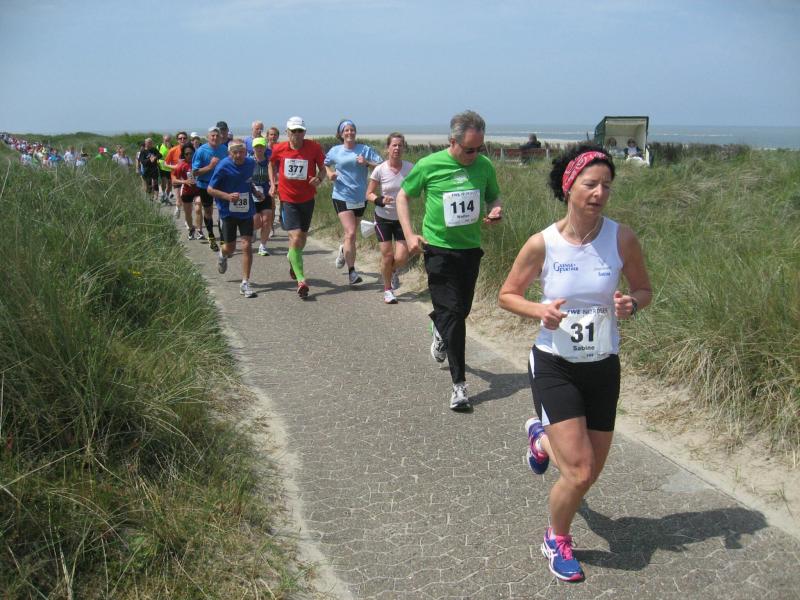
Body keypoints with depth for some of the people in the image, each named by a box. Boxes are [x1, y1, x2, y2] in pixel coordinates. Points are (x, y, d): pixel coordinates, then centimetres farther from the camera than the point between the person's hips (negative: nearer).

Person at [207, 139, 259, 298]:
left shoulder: (250, 163, -1)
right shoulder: (223, 167, -15)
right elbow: (210, 189, -9)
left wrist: (255, 192, 1)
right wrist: (228, 196, -24)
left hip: (246, 211, 2)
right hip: (228, 212, -2)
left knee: (247, 245, -8)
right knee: (230, 248, 7)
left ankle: (245, 283, -1)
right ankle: (222, 255, 47)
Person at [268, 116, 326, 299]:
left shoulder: (314, 147, -9)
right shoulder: (279, 149, -6)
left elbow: (322, 168, 2)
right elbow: (272, 164, 15)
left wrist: (319, 178, -20)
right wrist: (273, 183, 4)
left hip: (307, 198, 2)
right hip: (288, 199, -2)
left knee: (302, 237, 16)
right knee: (295, 237, -15)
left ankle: (292, 259, 50)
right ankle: (301, 281, -14)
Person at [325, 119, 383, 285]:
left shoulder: (365, 150, 0)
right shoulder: (335, 151, 2)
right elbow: (325, 164, 21)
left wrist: (367, 163, -19)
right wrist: (330, 173, 1)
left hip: (360, 198, 2)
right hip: (342, 197, -2)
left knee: (351, 232, 18)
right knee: (350, 233, -15)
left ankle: (343, 250, 52)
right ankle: (351, 272, -10)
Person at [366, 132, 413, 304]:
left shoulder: (409, 168, -9)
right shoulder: (380, 170, -12)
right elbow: (369, 194, -4)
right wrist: (380, 200, -23)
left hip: (402, 218, 1)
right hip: (383, 218, -1)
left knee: (402, 258, -6)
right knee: (387, 255, -1)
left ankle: (393, 272, 32)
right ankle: (387, 290, 23)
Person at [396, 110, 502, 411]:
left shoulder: (485, 166, -1)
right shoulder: (429, 165, -10)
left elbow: (494, 197, 15)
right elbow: (403, 196, 3)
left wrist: (495, 210, -9)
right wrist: (409, 234, -8)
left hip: (471, 248, 4)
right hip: (439, 248, -4)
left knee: (461, 309, 16)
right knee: (451, 313, -9)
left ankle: (440, 330, 53)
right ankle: (459, 384, -4)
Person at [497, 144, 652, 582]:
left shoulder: (622, 238, -10)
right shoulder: (542, 244, -14)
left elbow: (644, 290, 4)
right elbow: (507, 294, -1)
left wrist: (631, 304, -19)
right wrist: (539, 311, -22)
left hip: (603, 367, 3)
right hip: (554, 366, -3)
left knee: (589, 473, 12)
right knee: (579, 473, -11)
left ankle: (542, 438, 47)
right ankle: (557, 541, 22)